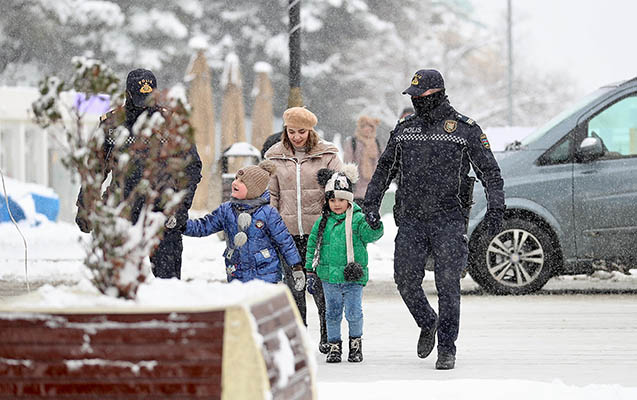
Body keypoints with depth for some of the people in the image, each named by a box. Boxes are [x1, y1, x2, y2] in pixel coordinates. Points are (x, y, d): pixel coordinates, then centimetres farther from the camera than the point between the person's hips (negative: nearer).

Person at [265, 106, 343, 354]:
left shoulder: (327, 155, 2)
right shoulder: (276, 157, 9)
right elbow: (270, 196, 13)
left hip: (318, 231, -2)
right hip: (288, 231, 2)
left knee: (321, 284, -4)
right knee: (293, 286, 4)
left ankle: (327, 334, 10)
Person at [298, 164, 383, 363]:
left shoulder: (357, 219, -5)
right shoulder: (323, 222, 6)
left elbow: (371, 234, -16)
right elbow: (312, 244, 13)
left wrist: (375, 225, -38)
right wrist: (310, 271, 12)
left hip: (353, 278, -3)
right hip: (329, 276, 3)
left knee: (354, 313, -1)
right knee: (332, 313, 10)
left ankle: (356, 342, 20)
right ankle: (334, 346, 21)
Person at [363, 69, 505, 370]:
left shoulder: (465, 129, -1)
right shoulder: (405, 128, 12)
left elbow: (489, 171, 0)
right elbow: (385, 168, 21)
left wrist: (495, 207, -11)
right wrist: (371, 203, 14)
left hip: (448, 219, -4)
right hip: (410, 220, 4)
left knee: (448, 285, -6)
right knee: (405, 280, -1)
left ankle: (447, 349, 2)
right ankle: (427, 324, 27)